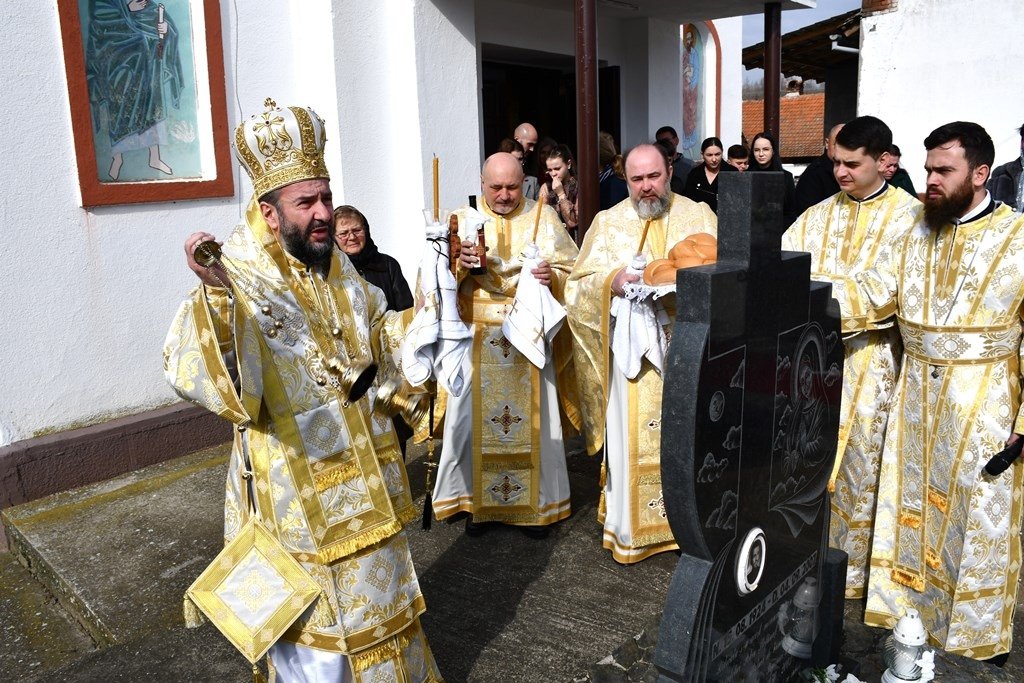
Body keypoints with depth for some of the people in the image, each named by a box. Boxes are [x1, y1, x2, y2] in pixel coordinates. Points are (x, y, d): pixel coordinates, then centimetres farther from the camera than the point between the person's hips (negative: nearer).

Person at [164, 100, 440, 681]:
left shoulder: (338, 269, 2)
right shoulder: (240, 283, -21)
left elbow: (384, 335, 16)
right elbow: (195, 379, -36)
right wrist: (213, 294, -52)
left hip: (363, 480, 7)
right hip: (296, 494, -7)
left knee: (378, 596, 26)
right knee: (318, 636, 11)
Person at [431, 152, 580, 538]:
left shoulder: (544, 218, 6)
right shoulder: (461, 220, 6)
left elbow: (572, 268, 3)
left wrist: (552, 275, -19)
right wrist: (458, 262, -21)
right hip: (477, 336, 0)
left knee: (532, 416, 4)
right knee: (473, 415, 3)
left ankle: (535, 501, 20)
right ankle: (476, 500, 19)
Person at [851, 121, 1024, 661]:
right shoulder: (918, 232, 5)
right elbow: (874, 291, -1)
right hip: (916, 392, 4)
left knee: (979, 514, 7)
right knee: (912, 500, 14)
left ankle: (979, 627, 27)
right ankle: (909, 603, 32)